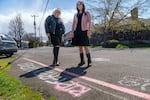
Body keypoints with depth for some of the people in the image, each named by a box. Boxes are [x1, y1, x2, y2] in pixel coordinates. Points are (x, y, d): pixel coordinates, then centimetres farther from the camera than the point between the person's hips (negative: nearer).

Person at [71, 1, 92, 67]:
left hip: (84, 32, -4)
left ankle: (89, 61, -8)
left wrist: (89, 31, -18)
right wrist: (72, 32, 1)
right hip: (77, 32, 5)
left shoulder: (87, 13, 4)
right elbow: (74, 24, 12)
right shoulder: (76, 15, 15)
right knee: (80, 47, 5)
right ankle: (82, 61, 13)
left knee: (85, 47, -13)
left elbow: (89, 22, -6)